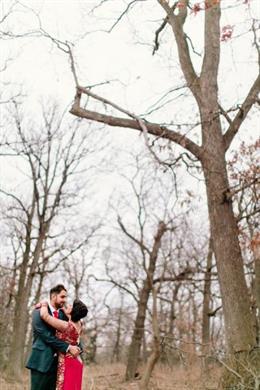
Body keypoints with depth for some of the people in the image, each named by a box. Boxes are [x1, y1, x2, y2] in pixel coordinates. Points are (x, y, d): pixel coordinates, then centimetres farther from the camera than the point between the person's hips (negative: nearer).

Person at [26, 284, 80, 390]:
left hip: (56, 362, 6)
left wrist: (77, 347, -8)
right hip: (42, 361, -6)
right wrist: (68, 347, -18)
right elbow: (47, 336, -16)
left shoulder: (63, 314, 13)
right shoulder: (39, 312, -7)